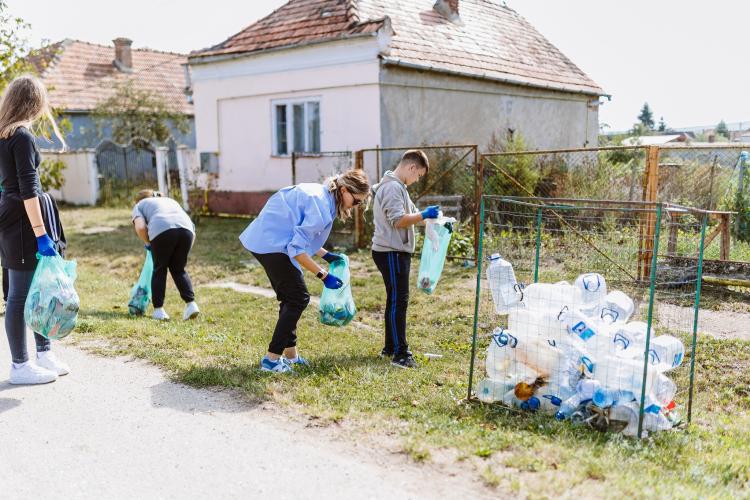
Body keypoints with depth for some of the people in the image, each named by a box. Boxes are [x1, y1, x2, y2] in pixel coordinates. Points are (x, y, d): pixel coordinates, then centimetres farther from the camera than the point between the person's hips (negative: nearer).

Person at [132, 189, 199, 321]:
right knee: (179, 269, 20)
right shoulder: (170, 200, 40)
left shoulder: (139, 205, 28)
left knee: (159, 270, 16)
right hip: (186, 228, 4)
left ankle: (158, 310, 18)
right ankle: (191, 304, 8)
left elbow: (140, 227, 6)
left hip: (162, 230, -3)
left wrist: (147, 243, 22)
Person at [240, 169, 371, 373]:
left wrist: (326, 255, 16)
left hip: (262, 239, 10)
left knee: (289, 298, 17)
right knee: (298, 299, -4)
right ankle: (272, 358, 0)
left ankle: (290, 352, 26)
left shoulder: (319, 193, 11)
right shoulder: (321, 207, -20)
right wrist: (324, 276, -18)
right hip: (272, 244, -10)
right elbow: (297, 249, -23)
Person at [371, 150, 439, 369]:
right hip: (391, 252, -11)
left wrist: (435, 219, 12)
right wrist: (424, 215, -16)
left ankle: (390, 348, 24)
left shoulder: (397, 186, 18)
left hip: (397, 252, 11)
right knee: (398, 301, -10)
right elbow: (398, 220, -23)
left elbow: (410, 213, 23)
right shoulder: (392, 187, -15)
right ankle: (400, 354, -8)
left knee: (395, 301, 15)